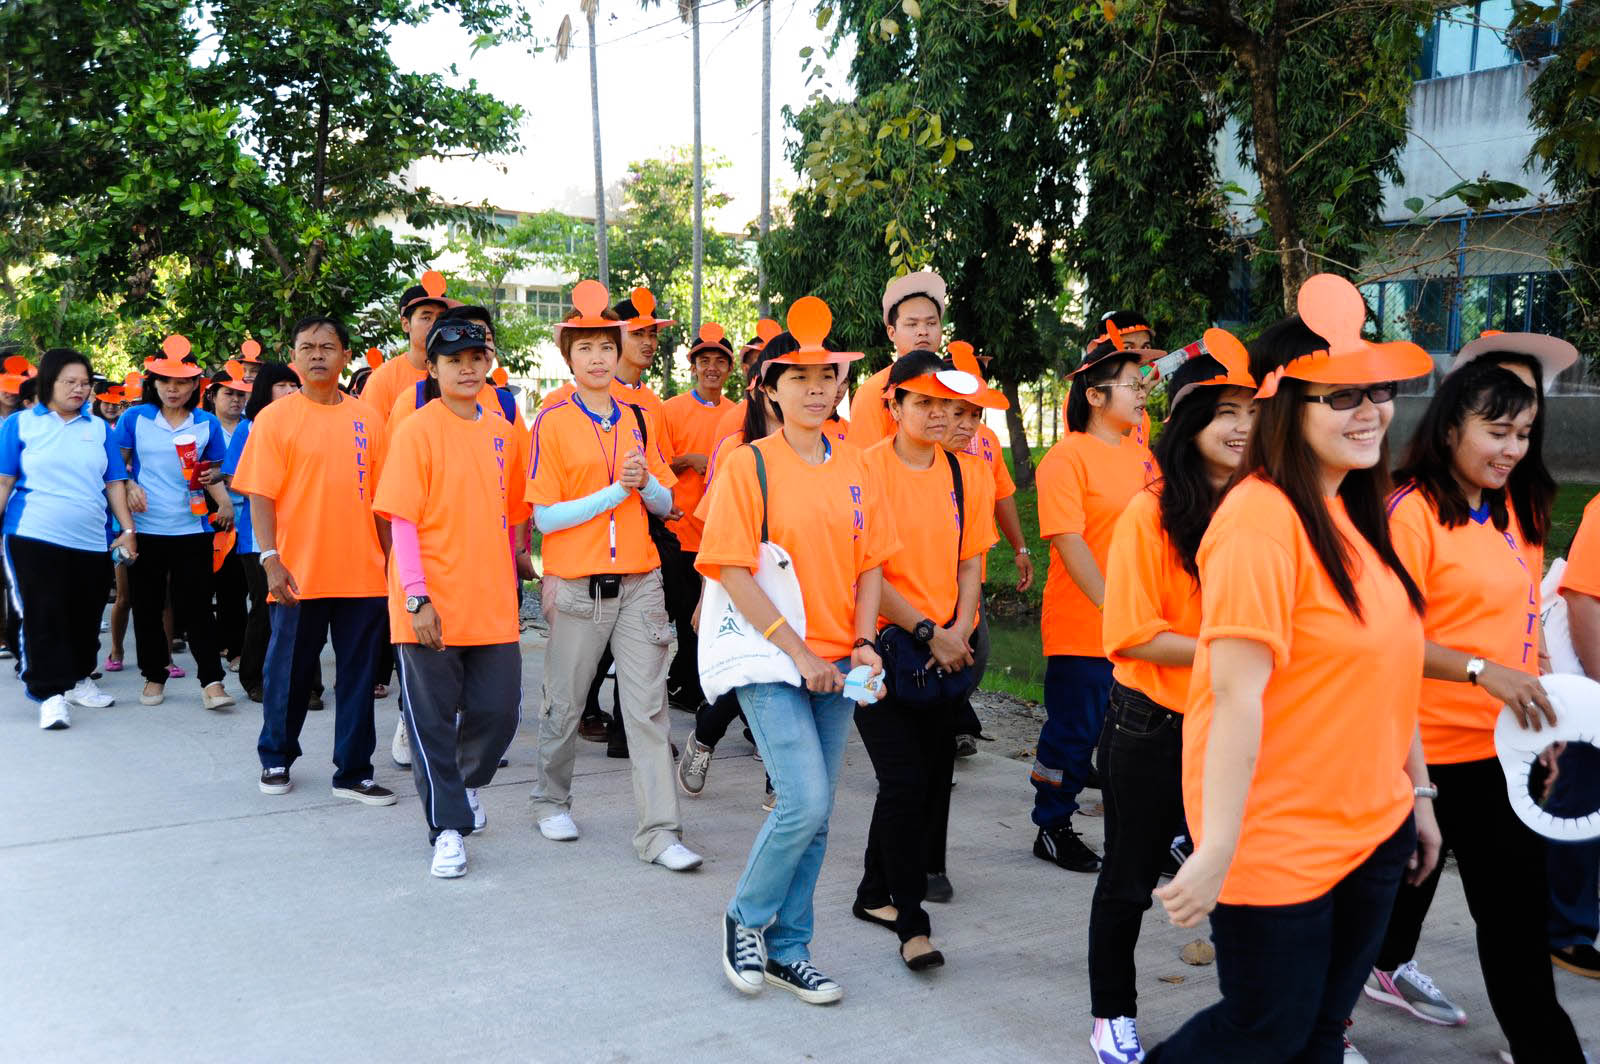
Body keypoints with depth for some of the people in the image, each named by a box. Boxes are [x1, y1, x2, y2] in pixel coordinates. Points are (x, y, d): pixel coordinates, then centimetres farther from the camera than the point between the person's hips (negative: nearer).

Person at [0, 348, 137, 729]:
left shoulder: (99, 428, 10)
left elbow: (114, 483, 10)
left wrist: (127, 529, 3)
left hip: (91, 541, 3)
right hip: (35, 538, -3)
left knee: (85, 616, 11)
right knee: (44, 616, -5)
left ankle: (78, 679, 27)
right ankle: (52, 693, -2)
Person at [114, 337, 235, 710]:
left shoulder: (207, 424, 5)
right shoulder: (135, 418, 2)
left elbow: (213, 474, 10)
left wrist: (224, 500, -10)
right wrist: (129, 486, -12)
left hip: (192, 529, -1)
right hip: (145, 528, 1)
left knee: (195, 607, -1)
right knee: (148, 606, 9)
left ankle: (211, 680, 1)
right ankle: (154, 676, 22)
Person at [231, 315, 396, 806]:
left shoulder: (366, 419, 7)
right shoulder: (275, 418, -1)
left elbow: (381, 498, 11)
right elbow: (261, 496, -5)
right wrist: (270, 559, -14)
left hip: (362, 573, 3)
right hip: (298, 575, -2)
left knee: (358, 674, 6)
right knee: (289, 671, 9)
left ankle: (353, 771, 16)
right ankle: (275, 759, 29)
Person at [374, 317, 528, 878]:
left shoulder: (502, 433, 9)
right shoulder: (417, 431, -7)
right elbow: (402, 521, -10)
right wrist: (417, 599, -16)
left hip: (492, 605, 5)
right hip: (431, 610, -4)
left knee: (498, 712, 7)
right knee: (432, 720, 2)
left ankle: (467, 782, 36)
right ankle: (449, 829, 14)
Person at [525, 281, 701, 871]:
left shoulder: (636, 417, 10)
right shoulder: (552, 421, -3)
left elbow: (665, 502, 12)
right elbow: (545, 516, -9)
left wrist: (645, 484, -10)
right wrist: (615, 492, -14)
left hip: (639, 581, 3)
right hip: (576, 585, -3)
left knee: (647, 706, -1)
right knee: (565, 704, 11)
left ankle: (658, 831, 2)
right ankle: (551, 801, 34)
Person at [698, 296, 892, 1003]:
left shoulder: (853, 468, 8)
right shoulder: (751, 465, -8)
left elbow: (870, 562, 11)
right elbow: (732, 572, -12)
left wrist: (862, 643, -3)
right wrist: (796, 650, -16)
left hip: (836, 665, 5)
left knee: (814, 815, 9)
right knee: (804, 802, -14)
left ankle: (787, 948, 24)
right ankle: (746, 918, 12)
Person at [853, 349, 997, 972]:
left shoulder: (966, 476, 8)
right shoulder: (867, 469, -9)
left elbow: (970, 565, 11)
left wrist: (959, 630, -6)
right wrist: (927, 631, -13)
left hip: (945, 653, 5)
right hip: (882, 644, -5)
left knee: (932, 779, 8)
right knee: (905, 779, -10)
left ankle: (876, 894, 26)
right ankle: (912, 922, 0)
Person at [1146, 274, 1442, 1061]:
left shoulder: (1353, 514, 8)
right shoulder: (1262, 518, -20)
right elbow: (1236, 694, -25)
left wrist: (1416, 792, 16)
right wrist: (1216, 849, -26)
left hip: (1371, 830, 8)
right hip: (1277, 840, -8)